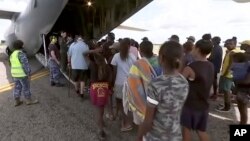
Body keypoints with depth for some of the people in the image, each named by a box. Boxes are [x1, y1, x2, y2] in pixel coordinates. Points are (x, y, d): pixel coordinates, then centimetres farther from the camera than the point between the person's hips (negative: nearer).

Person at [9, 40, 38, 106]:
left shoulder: (12, 55, 9)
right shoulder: (21, 54, -18)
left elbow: (14, 65, 16)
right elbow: (25, 65, -20)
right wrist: (29, 74, -16)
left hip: (15, 74, 8)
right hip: (22, 74, -8)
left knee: (17, 87, 14)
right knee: (26, 87, 3)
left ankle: (17, 101, 19)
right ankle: (29, 100, 13)